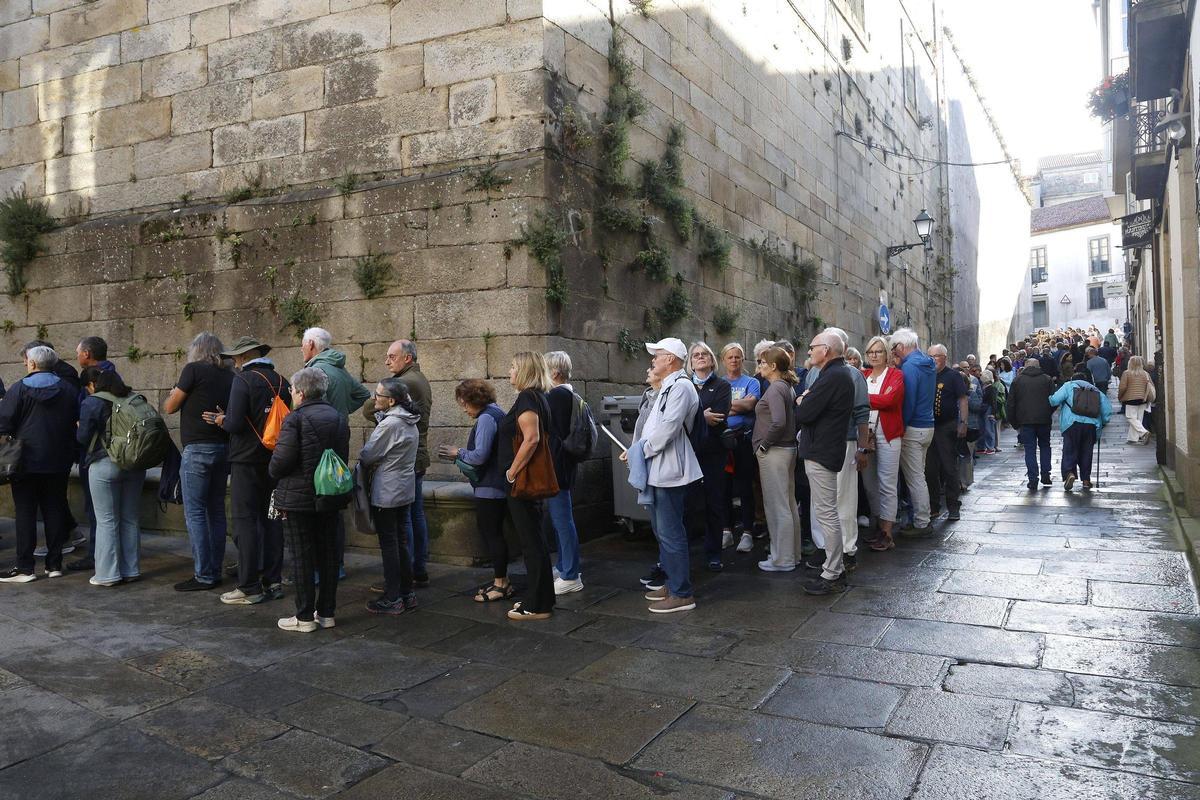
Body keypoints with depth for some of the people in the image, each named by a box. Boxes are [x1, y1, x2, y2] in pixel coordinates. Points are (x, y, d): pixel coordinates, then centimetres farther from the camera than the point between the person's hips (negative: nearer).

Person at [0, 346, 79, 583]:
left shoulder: (19, 388, -7)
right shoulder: (68, 390, 5)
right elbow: (77, 422, 9)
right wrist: (73, 454, 16)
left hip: (27, 461, -4)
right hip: (59, 463, 4)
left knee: (25, 513, 2)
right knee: (55, 510, 8)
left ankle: (24, 567, 3)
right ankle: (54, 564, 11)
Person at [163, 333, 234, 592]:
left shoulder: (194, 369, -6)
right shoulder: (229, 375, 10)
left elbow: (169, 407, 1)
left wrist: (173, 393, 19)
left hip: (198, 448, -6)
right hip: (224, 447, 6)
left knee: (195, 512, -2)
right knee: (216, 511, 11)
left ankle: (204, 575, -2)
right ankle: (215, 572, 16)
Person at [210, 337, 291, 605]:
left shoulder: (243, 380, -12)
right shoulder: (281, 381, 7)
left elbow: (235, 424, -20)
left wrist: (221, 420, 3)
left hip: (247, 460, -7)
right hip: (275, 460, 7)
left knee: (245, 522, -1)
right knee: (271, 520, 13)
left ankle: (249, 588, 1)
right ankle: (273, 581, 18)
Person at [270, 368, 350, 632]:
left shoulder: (295, 419, -13)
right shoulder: (339, 418, 8)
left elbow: (282, 459, -17)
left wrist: (273, 473, 3)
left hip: (298, 497, -6)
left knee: (302, 557, 2)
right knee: (327, 554, 11)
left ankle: (305, 617, 8)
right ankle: (327, 612, 19)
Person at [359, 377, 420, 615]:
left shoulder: (389, 424, -21)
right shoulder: (410, 423, 8)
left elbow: (367, 456, -14)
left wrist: (364, 466, 7)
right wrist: (376, 464, 2)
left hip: (386, 493, -9)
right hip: (405, 490, 9)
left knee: (389, 545, 0)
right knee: (401, 542, 15)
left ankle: (392, 599, 8)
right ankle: (407, 594, 21)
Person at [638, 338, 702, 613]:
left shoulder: (680, 386, -15)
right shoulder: (669, 387, 19)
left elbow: (667, 428, -23)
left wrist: (642, 450, -12)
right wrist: (639, 448, 9)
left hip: (669, 471, -11)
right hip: (658, 470, 11)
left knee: (671, 534, -6)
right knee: (664, 531, 18)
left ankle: (682, 594, 1)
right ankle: (673, 583, 28)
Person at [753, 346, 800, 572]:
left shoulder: (775, 388, -16)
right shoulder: (787, 386, 12)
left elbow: (778, 422, -28)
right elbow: (794, 416, 14)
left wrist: (763, 444, -16)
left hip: (774, 452, -10)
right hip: (788, 448, 10)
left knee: (777, 505, -2)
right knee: (788, 503, 16)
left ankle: (782, 559, 6)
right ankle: (792, 552, 26)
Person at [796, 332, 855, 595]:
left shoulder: (832, 377, -19)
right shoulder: (840, 374, 16)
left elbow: (803, 413, -22)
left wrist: (801, 402, -2)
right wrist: (805, 403, -1)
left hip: (821, 453, -11)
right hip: (823, 449, 11)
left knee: (826, 513, -5)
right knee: (827, 512, 16)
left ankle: (832, 576, 1)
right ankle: (835, 568, 25)